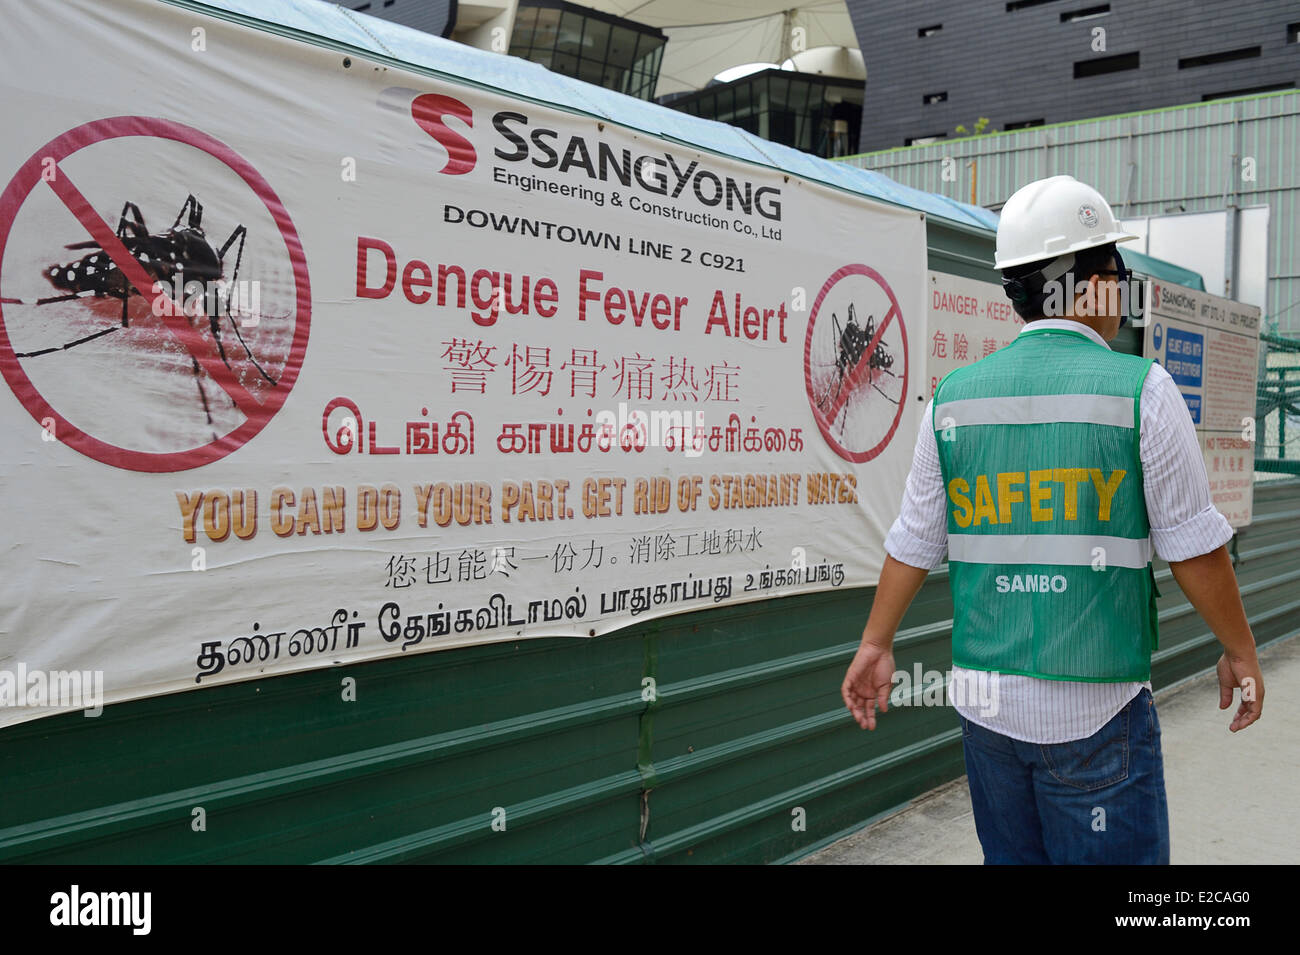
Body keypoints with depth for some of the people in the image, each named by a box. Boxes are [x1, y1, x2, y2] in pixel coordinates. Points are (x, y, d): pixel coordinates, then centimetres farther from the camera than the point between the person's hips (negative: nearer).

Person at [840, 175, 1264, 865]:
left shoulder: (953, 397, 3)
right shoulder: (1141, 390, -8)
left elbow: (914, 543, 8)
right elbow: (1193, 548, -3)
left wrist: (876, 643, 20)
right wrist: (1240, 651, 12)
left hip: (984, 700, 5)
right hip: (1096, 711, -4)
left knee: (1010, 856, 18)